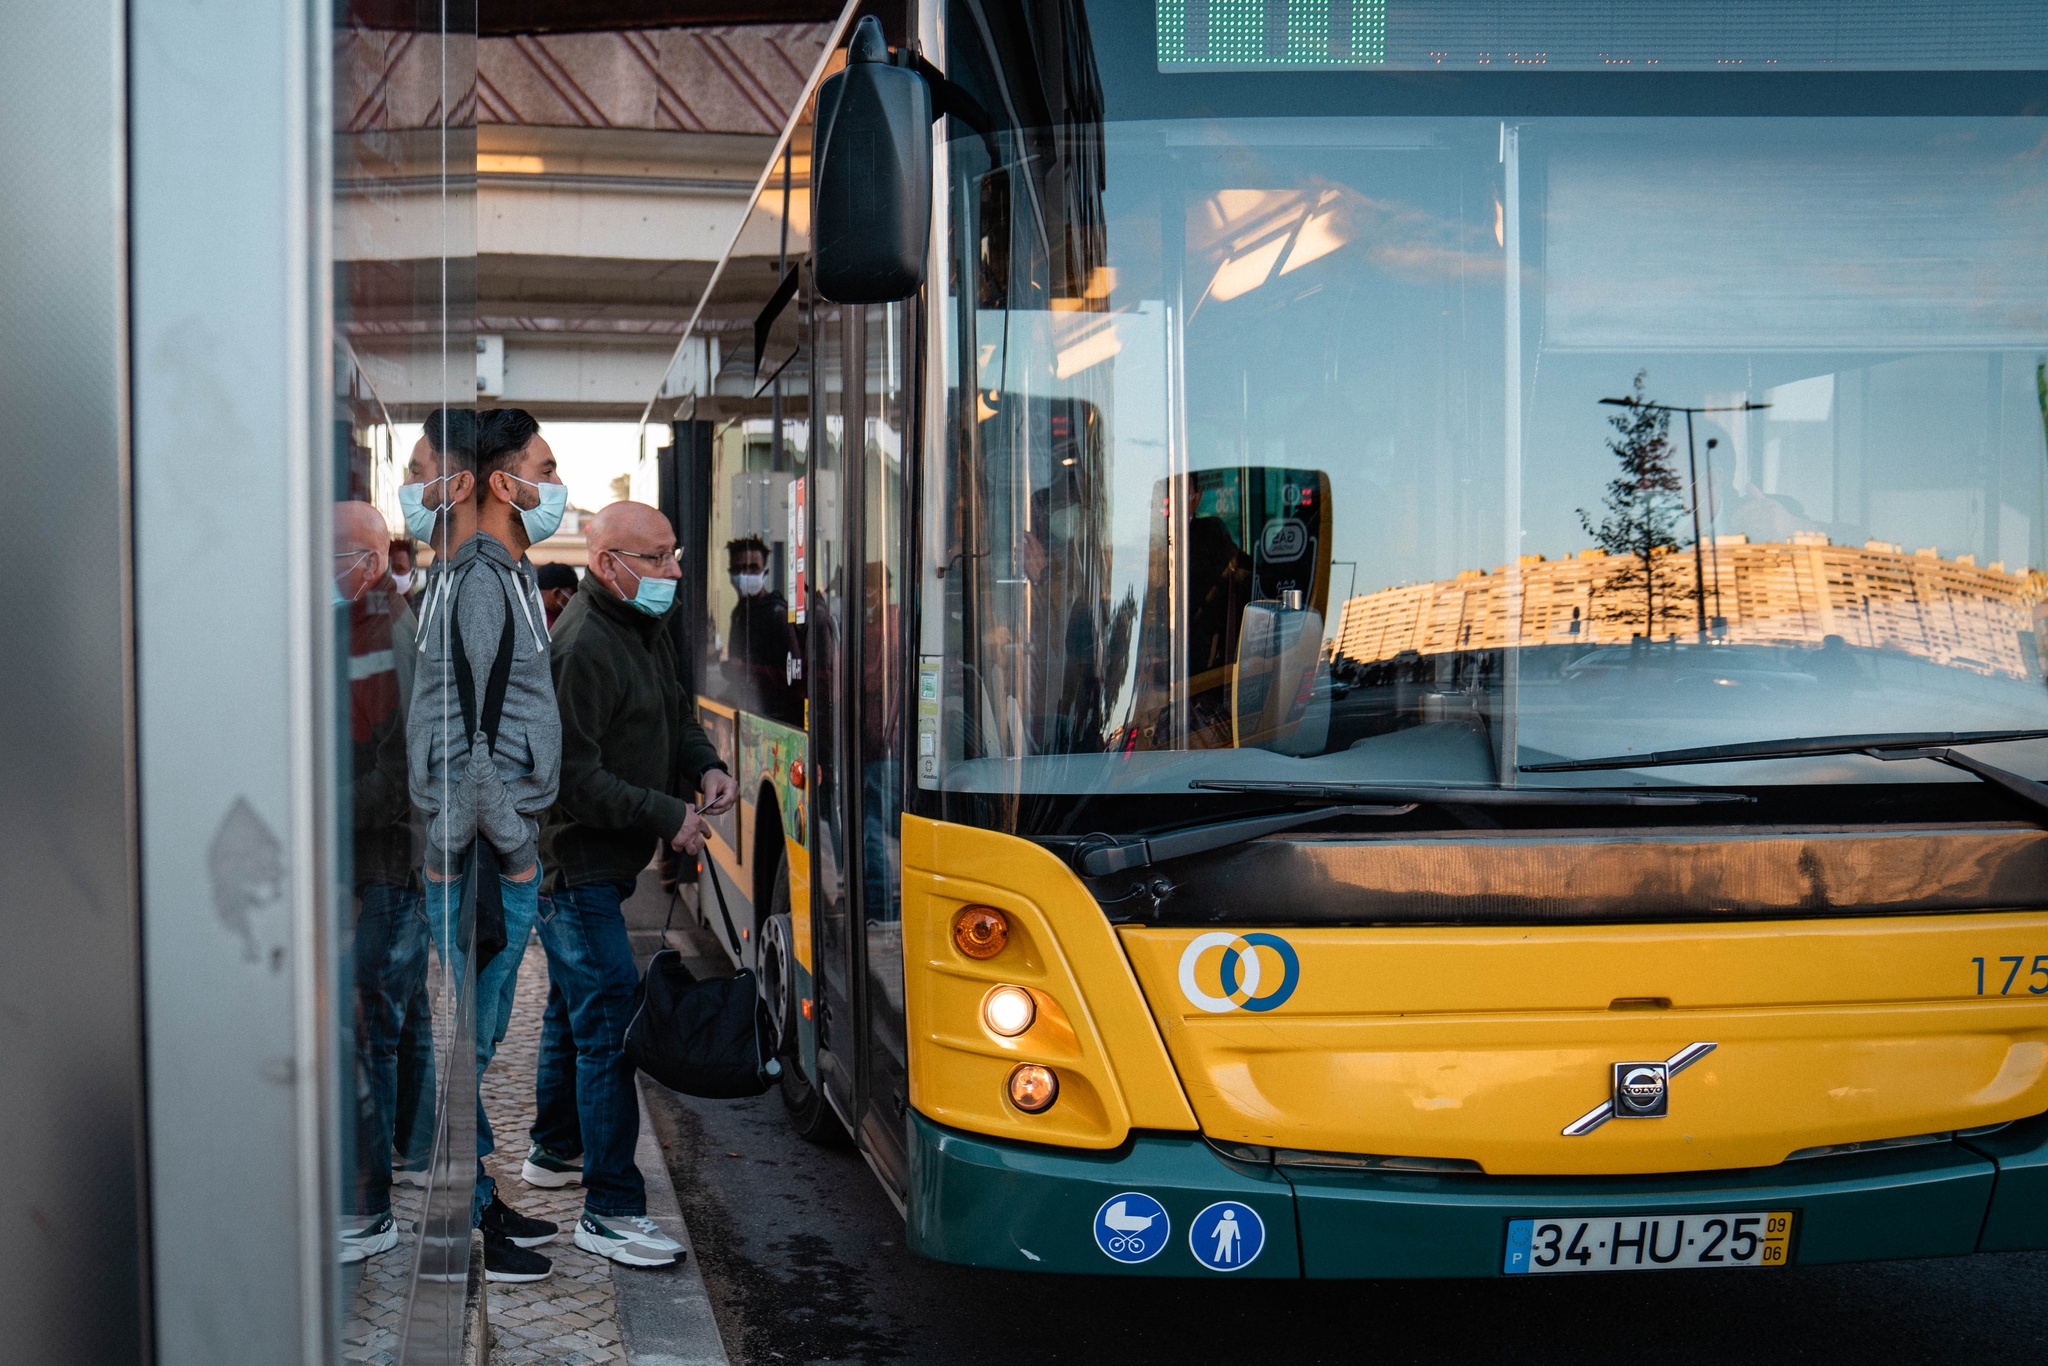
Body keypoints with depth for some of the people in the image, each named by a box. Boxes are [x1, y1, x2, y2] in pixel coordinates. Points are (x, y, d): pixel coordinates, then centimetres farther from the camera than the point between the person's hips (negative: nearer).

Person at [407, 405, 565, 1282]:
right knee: (467, 1036, -3)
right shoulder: (481, 579, -15)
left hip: (483, 840, 10)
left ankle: (480, 1203, 25)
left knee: (475, 1035, 15)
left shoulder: (501, 574, 17)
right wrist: (514, 847, -17)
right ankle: (461, 1226, 4)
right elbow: (473, 731, -20)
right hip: (482, 845, -10)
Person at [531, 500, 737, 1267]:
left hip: (603, 864, 10)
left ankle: (554, 1150, 42)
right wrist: (668, 817, -21)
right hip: (575, 867, -10)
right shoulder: (581, 648, -22)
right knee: (608, 1026, -11)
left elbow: (675, 714, 22)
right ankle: (610, 1212, -8)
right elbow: (573, 778, -25)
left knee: (575, 1008, 24)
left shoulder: (646, 629, 9)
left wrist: (704, 767, 2)